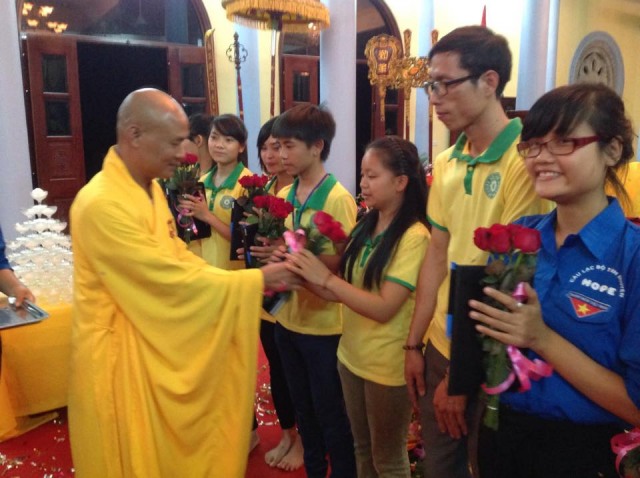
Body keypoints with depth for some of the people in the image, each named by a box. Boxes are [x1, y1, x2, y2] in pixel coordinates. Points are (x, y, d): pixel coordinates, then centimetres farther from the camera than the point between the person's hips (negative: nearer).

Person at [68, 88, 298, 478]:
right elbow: (171, 278, -26)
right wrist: (256, 280, -19)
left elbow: (177, 257, 6)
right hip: (118, 351, -8)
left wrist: (251, 283, -6)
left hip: (155, 343, 9)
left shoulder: (150, 188, 4)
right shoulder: (101, 204, -27)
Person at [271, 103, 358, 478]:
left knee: (330, 412, 11)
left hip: (323, 324, -7)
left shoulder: (338, 199, -17)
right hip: (288, 318, 7)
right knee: (303, 408, 22)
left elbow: (344, 264, -18)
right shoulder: (285, 196, 4)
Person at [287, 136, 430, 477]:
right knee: (362, 448, 25)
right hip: (351, 354, 7)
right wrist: (308, 275, -13)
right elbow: (348, 290, 3)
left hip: (387, 364, -7)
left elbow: (383, 308, -25)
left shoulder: (414, 236, -20)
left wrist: (325, 277, -26)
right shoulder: (365, 225, 3)